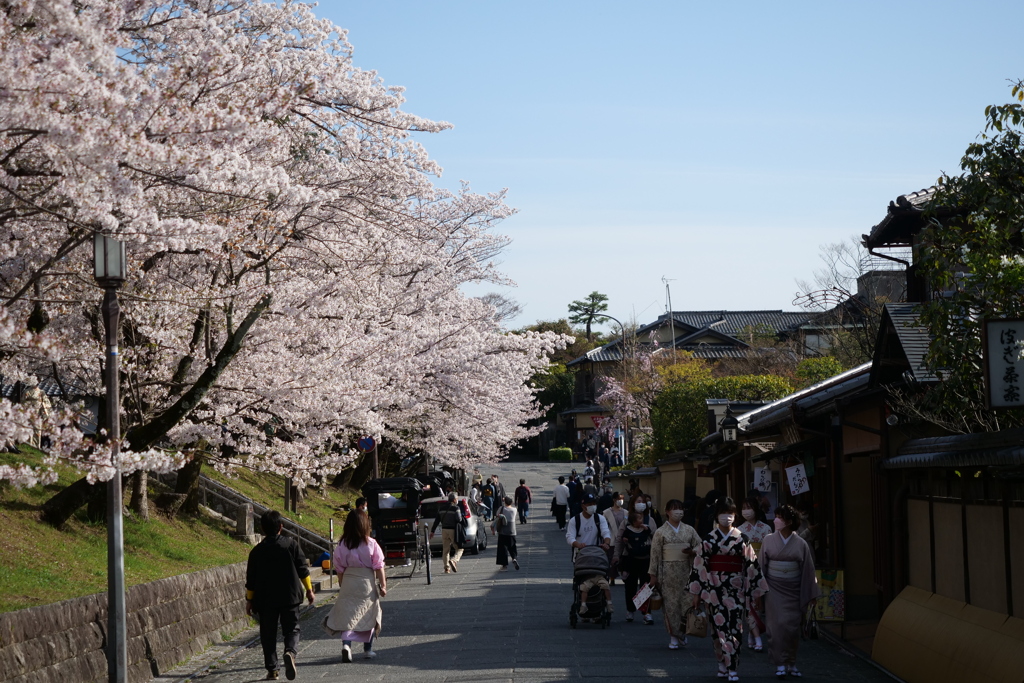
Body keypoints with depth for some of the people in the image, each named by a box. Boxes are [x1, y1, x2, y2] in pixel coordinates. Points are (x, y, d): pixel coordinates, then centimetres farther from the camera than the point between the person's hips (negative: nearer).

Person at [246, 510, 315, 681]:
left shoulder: (257, 551, -1)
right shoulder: (291, 544, -2)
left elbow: (251, 579, 3)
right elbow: (303, 569, 0)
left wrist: (249, 600, 12)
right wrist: (309, 589, 10)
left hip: (265, 600, 1)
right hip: (290, 596, 0)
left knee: (268, 635, 8)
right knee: (291, 629, 5)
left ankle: (272, 669, 6)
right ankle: (290, 652, -25)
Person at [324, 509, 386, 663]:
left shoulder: (342, 545, -2)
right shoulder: (371, 544, -8)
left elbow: (340, 569, 4)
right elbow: (379, 567, -6)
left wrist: (342, 586, 14)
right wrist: (383, 585, 0)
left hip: (348, 583, 1)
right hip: (367, 583, -1)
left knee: (347, 616, 2)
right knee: (369, 615, 13)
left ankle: (346, 644, -21)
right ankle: (368, 649, 19)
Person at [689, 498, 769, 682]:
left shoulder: (742, 539, 2)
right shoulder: (709, 539, 2)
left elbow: (751, 565, 4)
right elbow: (700, 565, 3)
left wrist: (754, 591, 2)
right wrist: (697, 593, 2)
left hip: (735, 588, 0)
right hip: (714, 588, 0)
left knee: (734, 627, -4)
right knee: (718, 626, 1)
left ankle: (731, 667, -2)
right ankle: (723, 663, 12)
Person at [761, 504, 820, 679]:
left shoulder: (800, 544, -1)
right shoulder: (769, 540, 0)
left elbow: (807, 569, 3)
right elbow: (762, 565, 5)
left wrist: (812, 594, 5)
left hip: (793, 590, 0)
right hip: (774, 588, 0)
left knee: (792, 627, 3)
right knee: (778, 625, -8)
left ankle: (791, 662, 15)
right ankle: (780, 664, -3)